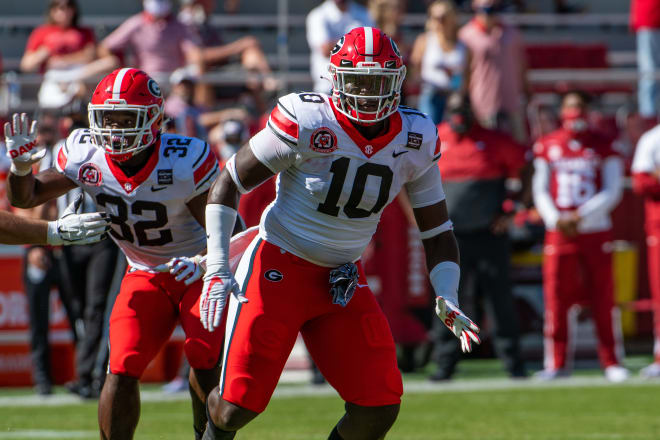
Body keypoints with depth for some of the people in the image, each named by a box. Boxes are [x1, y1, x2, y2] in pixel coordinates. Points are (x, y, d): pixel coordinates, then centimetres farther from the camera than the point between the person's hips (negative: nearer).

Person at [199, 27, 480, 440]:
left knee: (380, 406, -8)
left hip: (344, 278, 4)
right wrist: (217, 268, -16)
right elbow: (229, 183, -10)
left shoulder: (415, 140, -4)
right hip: (279, 267, -4)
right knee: (240, 403, -10)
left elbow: (437, 228, 7)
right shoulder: (307, 123, -18)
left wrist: (447, 298, -7)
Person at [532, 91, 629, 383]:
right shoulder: (547, 146, 9)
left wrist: (581, 216, -13)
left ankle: (612, 361, 4)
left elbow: (612, 192, -2)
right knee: (556, 298, -2)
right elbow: (540, 189, 9)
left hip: (595, 230, -1)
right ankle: (556, 363, 5)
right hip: (558, 232, 1)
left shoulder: (603, 147, 3)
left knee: (603, 300, -2)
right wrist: (555, 219, -8)